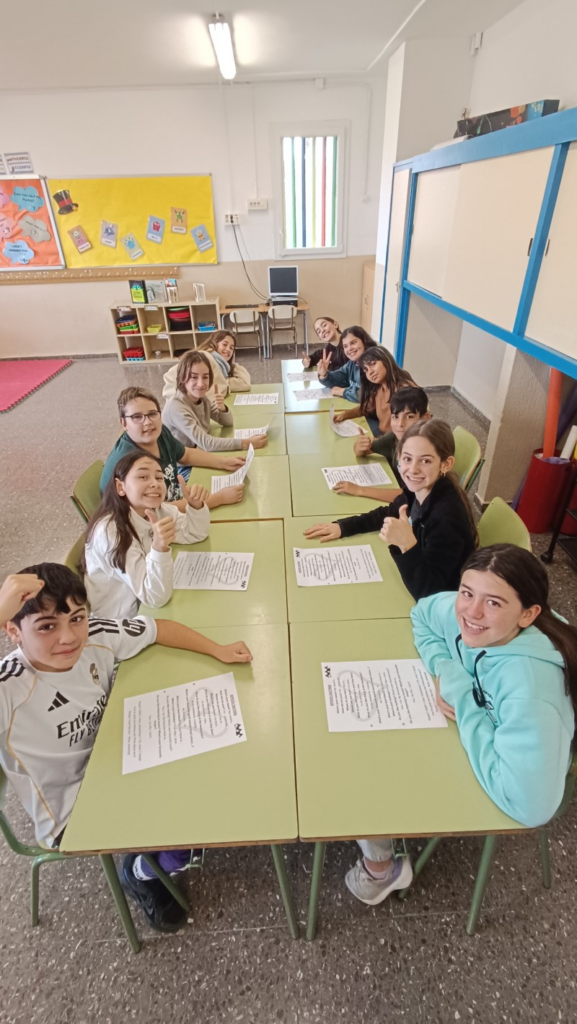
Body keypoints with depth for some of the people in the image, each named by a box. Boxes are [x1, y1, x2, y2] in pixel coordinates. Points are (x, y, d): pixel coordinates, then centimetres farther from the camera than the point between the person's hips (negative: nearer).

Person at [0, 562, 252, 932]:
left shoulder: (96, 638, -19)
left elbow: (156, 628, -5)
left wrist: (218, 650, -11)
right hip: (73, 813, -5)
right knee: (182, 851, -12)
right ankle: (139, 873, 22)